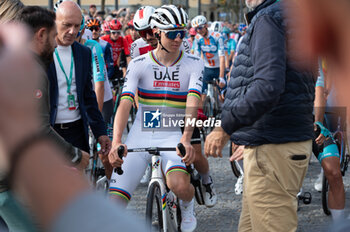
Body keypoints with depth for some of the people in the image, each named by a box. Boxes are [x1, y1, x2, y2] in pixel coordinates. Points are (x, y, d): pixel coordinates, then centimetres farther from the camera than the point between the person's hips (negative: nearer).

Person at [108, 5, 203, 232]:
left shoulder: (193, 64, -3)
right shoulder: (139, 64, -4)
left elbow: (192, 103, -17)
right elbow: (125, 104, -15)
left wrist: (186, 139, -35)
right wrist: (116, 143, -32)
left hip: (172, 136, -1)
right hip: (140, 136, 1)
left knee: (179, 185, -31)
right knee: (114, 205, -13)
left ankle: (187, 207, 5)